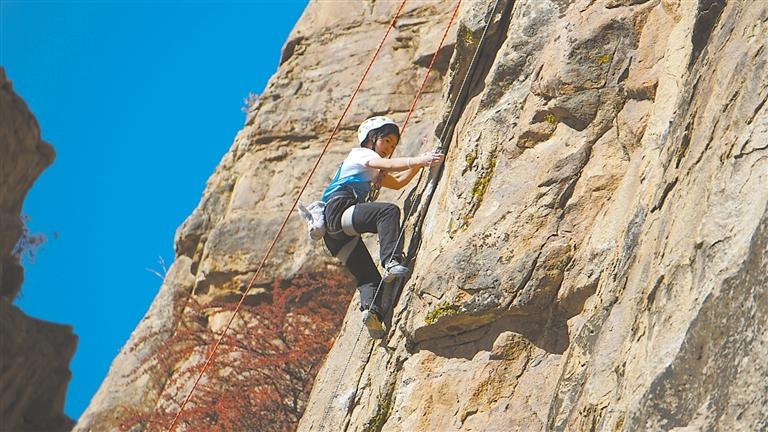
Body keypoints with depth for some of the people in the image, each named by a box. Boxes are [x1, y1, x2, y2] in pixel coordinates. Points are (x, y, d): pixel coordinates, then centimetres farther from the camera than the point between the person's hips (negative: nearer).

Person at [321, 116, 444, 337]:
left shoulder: (371, 171, 36)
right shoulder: (360, 154, 7)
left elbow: (396, 182, 34)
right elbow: (389, 165, -13)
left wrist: (419, 164, 23)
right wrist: (419, 160, -25)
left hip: (337, 232, 10)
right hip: (338, 211, -10)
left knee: (368, 276, -2)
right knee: (388, 211, -31)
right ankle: (391, 262, -45)